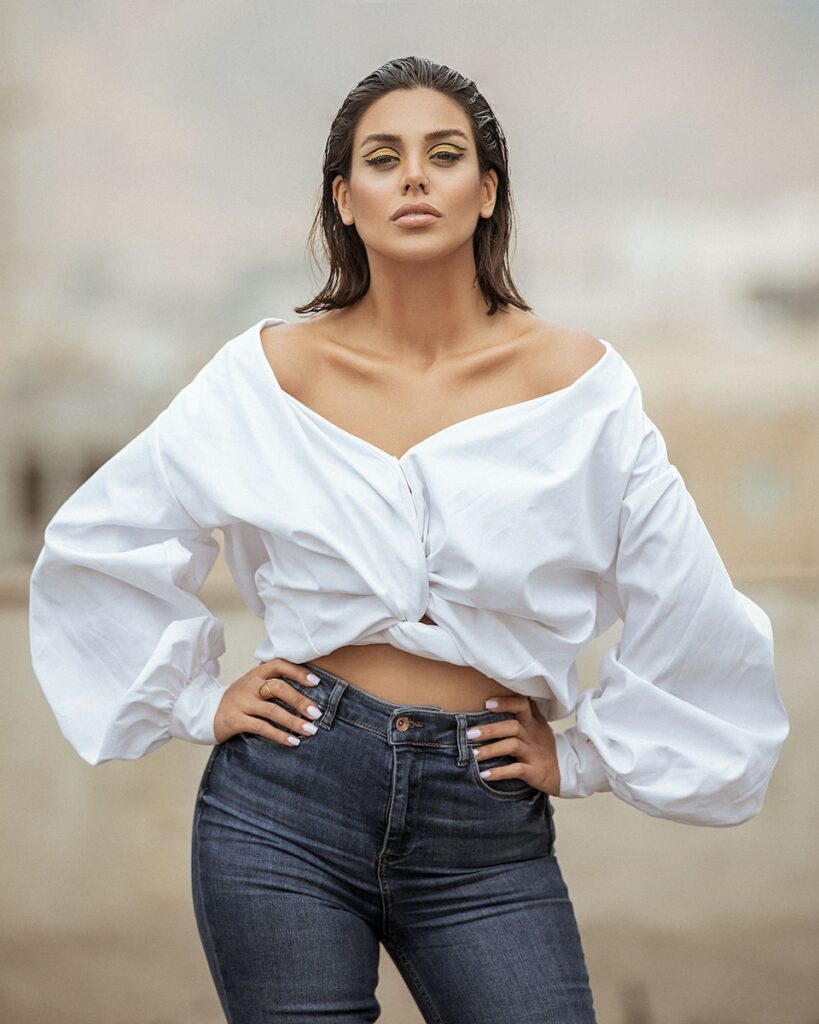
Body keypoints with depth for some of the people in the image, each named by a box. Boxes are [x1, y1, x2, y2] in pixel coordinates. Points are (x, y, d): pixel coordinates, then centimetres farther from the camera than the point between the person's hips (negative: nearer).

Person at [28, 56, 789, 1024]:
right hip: (287, 807, 0)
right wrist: (195, 704, 7)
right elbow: (94, 545, 10)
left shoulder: (579, 382, -1)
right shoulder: (272, 371, 1)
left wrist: (582, 757, 7)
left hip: (487, 833, 0)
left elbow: (695, 627, 6)